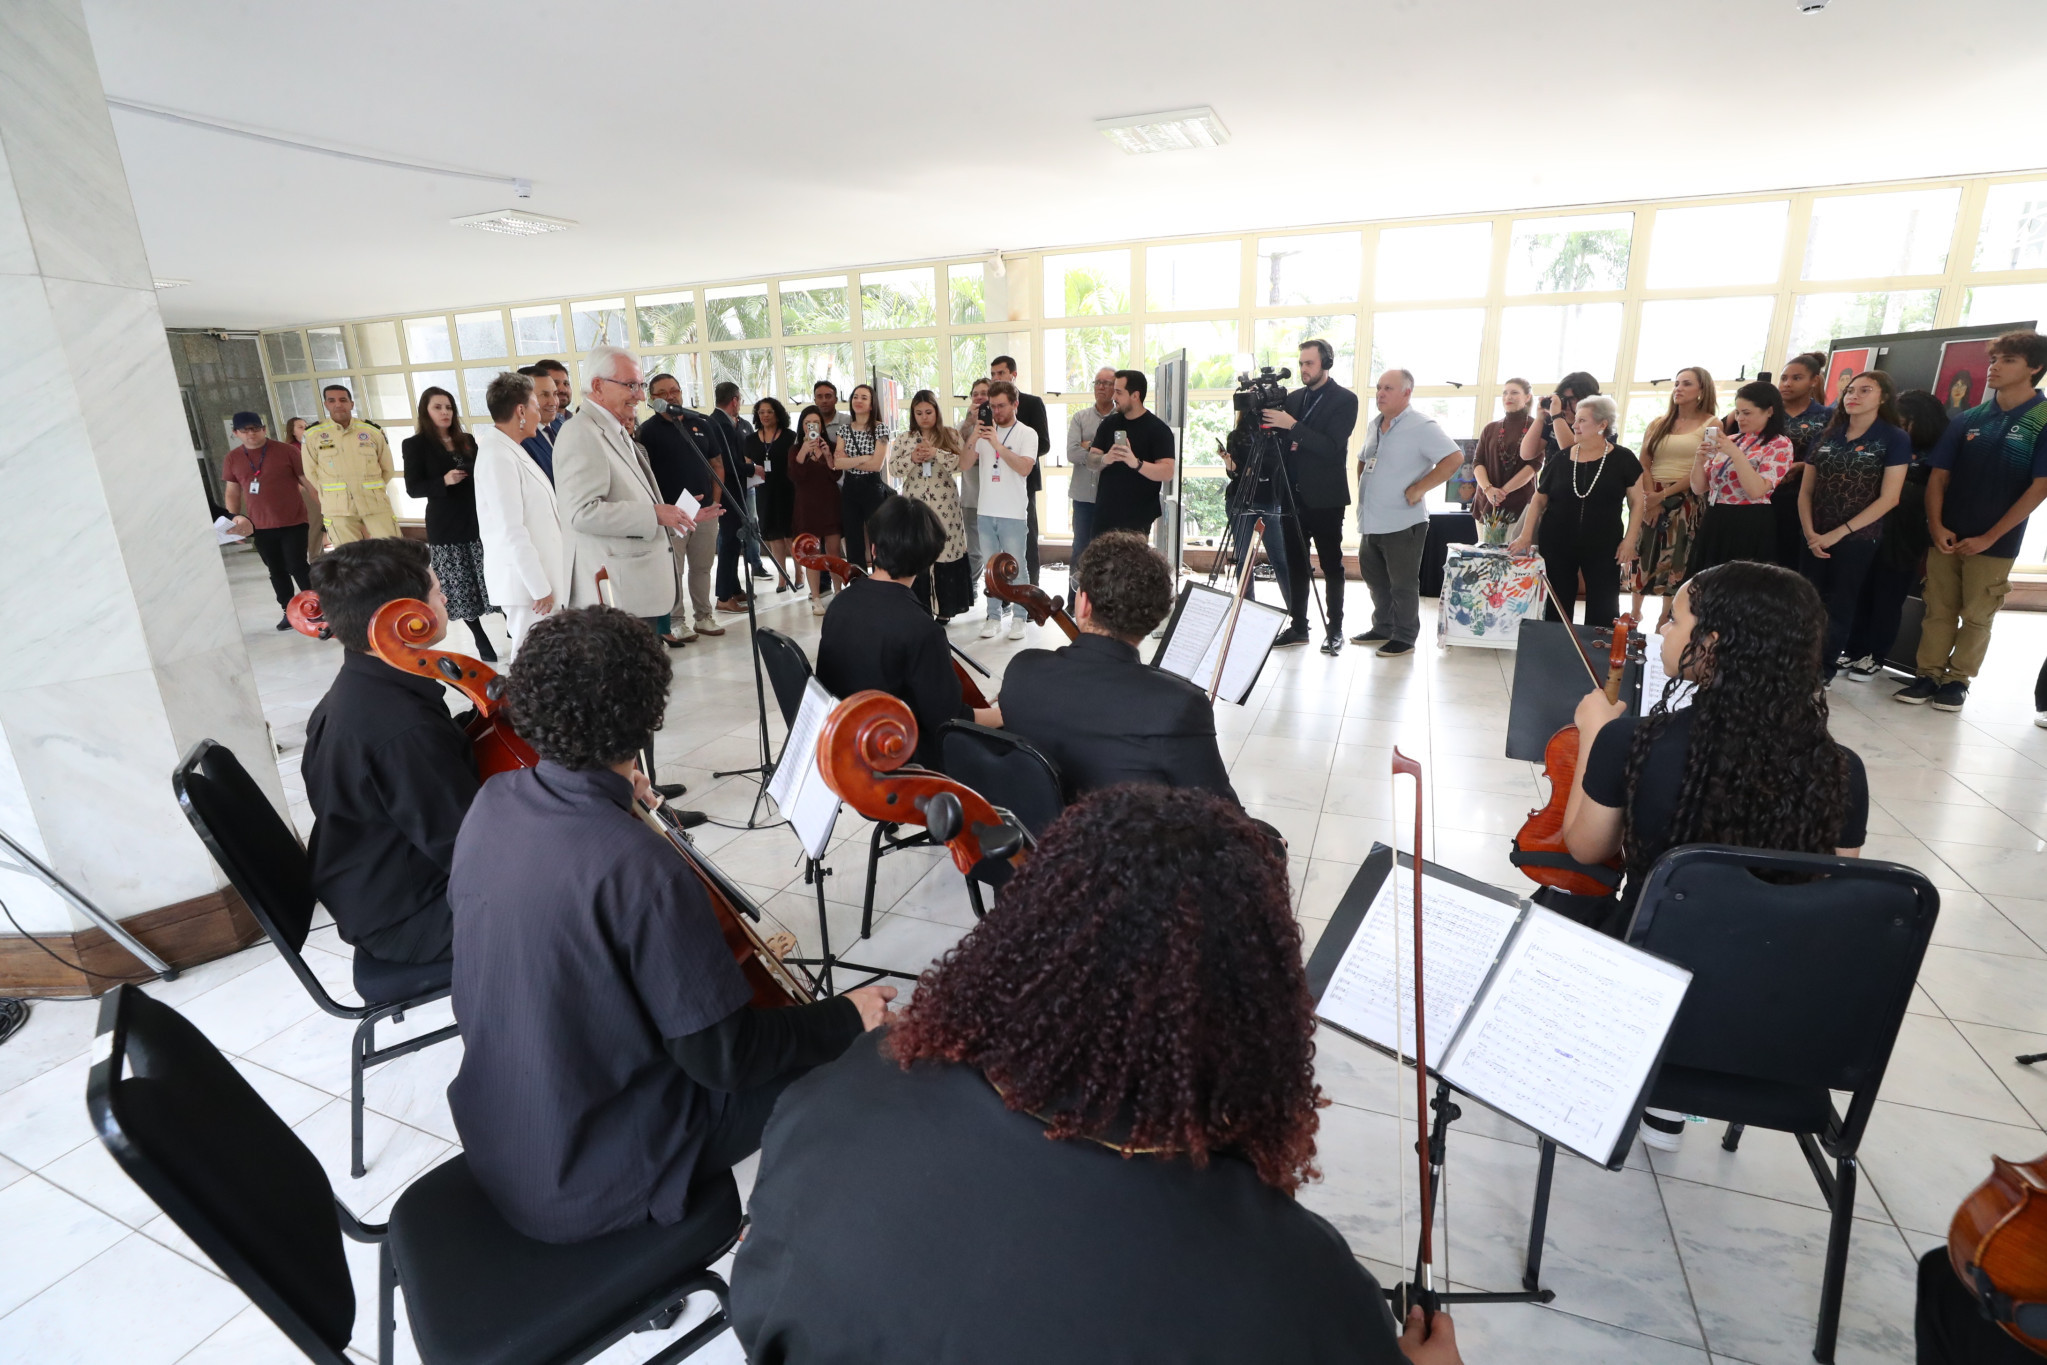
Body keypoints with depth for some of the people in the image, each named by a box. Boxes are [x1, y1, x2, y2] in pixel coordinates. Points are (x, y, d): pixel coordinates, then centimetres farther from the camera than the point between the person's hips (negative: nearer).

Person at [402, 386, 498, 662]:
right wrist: (444, 481, -21)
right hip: (446, 526, -3)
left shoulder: (467, 440, 12)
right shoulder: (415, 445, 0)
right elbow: (413, 488, -5)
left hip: (478, 518, 3)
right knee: (461, 586, 1)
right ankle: (480, 640, 8)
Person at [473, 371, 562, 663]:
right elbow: (511, 531, -21)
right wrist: (540, 587, -19)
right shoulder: (497, 456, -17)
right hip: (526, 579, -9)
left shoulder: (511, 449, 11)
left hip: (536, 574, 9)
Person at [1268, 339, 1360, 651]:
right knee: (1295, 565, 7)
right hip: (1293, 495, 5)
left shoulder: (1345, 399, -6)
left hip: (1324, 498, -5)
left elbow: (1333, 447, -17)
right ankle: (1298, 627, 15)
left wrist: (1292, 426, -24)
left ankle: (1335, 629, 10)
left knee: (1331, 566, 3)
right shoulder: (1293, 398, 11)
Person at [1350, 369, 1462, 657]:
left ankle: (1405, 638, 13)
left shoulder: (1421, 426, -12)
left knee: (1402, 584, 2)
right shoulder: (1375, 426, 14)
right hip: (1371, 522, 8)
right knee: (1375, 580, 17)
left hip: (1402, 523, -8)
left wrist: (1418, 488, -21)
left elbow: (1454, 458, -20)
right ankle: (1382, 629, 32)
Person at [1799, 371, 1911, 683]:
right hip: (1815, 538, 3)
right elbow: (1805, 491, 6)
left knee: (1839, 606, 4)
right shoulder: (1826, 436, 8)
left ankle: (1824, 669, 15)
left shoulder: (1895, 439, -4)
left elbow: (1888, 498, -10)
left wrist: (1838, 533, -14)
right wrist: (1809, 532, -8)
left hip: (1858, 539, -3)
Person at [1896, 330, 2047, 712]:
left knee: (1976, 616, 5)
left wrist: (1988, 538, -11)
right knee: (1938, 611, 7)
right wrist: (1936, 525, -6)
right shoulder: (1968, 419, 5)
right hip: (1947, 536, 3)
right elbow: (1939, 475, 7)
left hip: (1995, 543, -3)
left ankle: (1957, 680, 15)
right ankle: (1929, 675, 14)